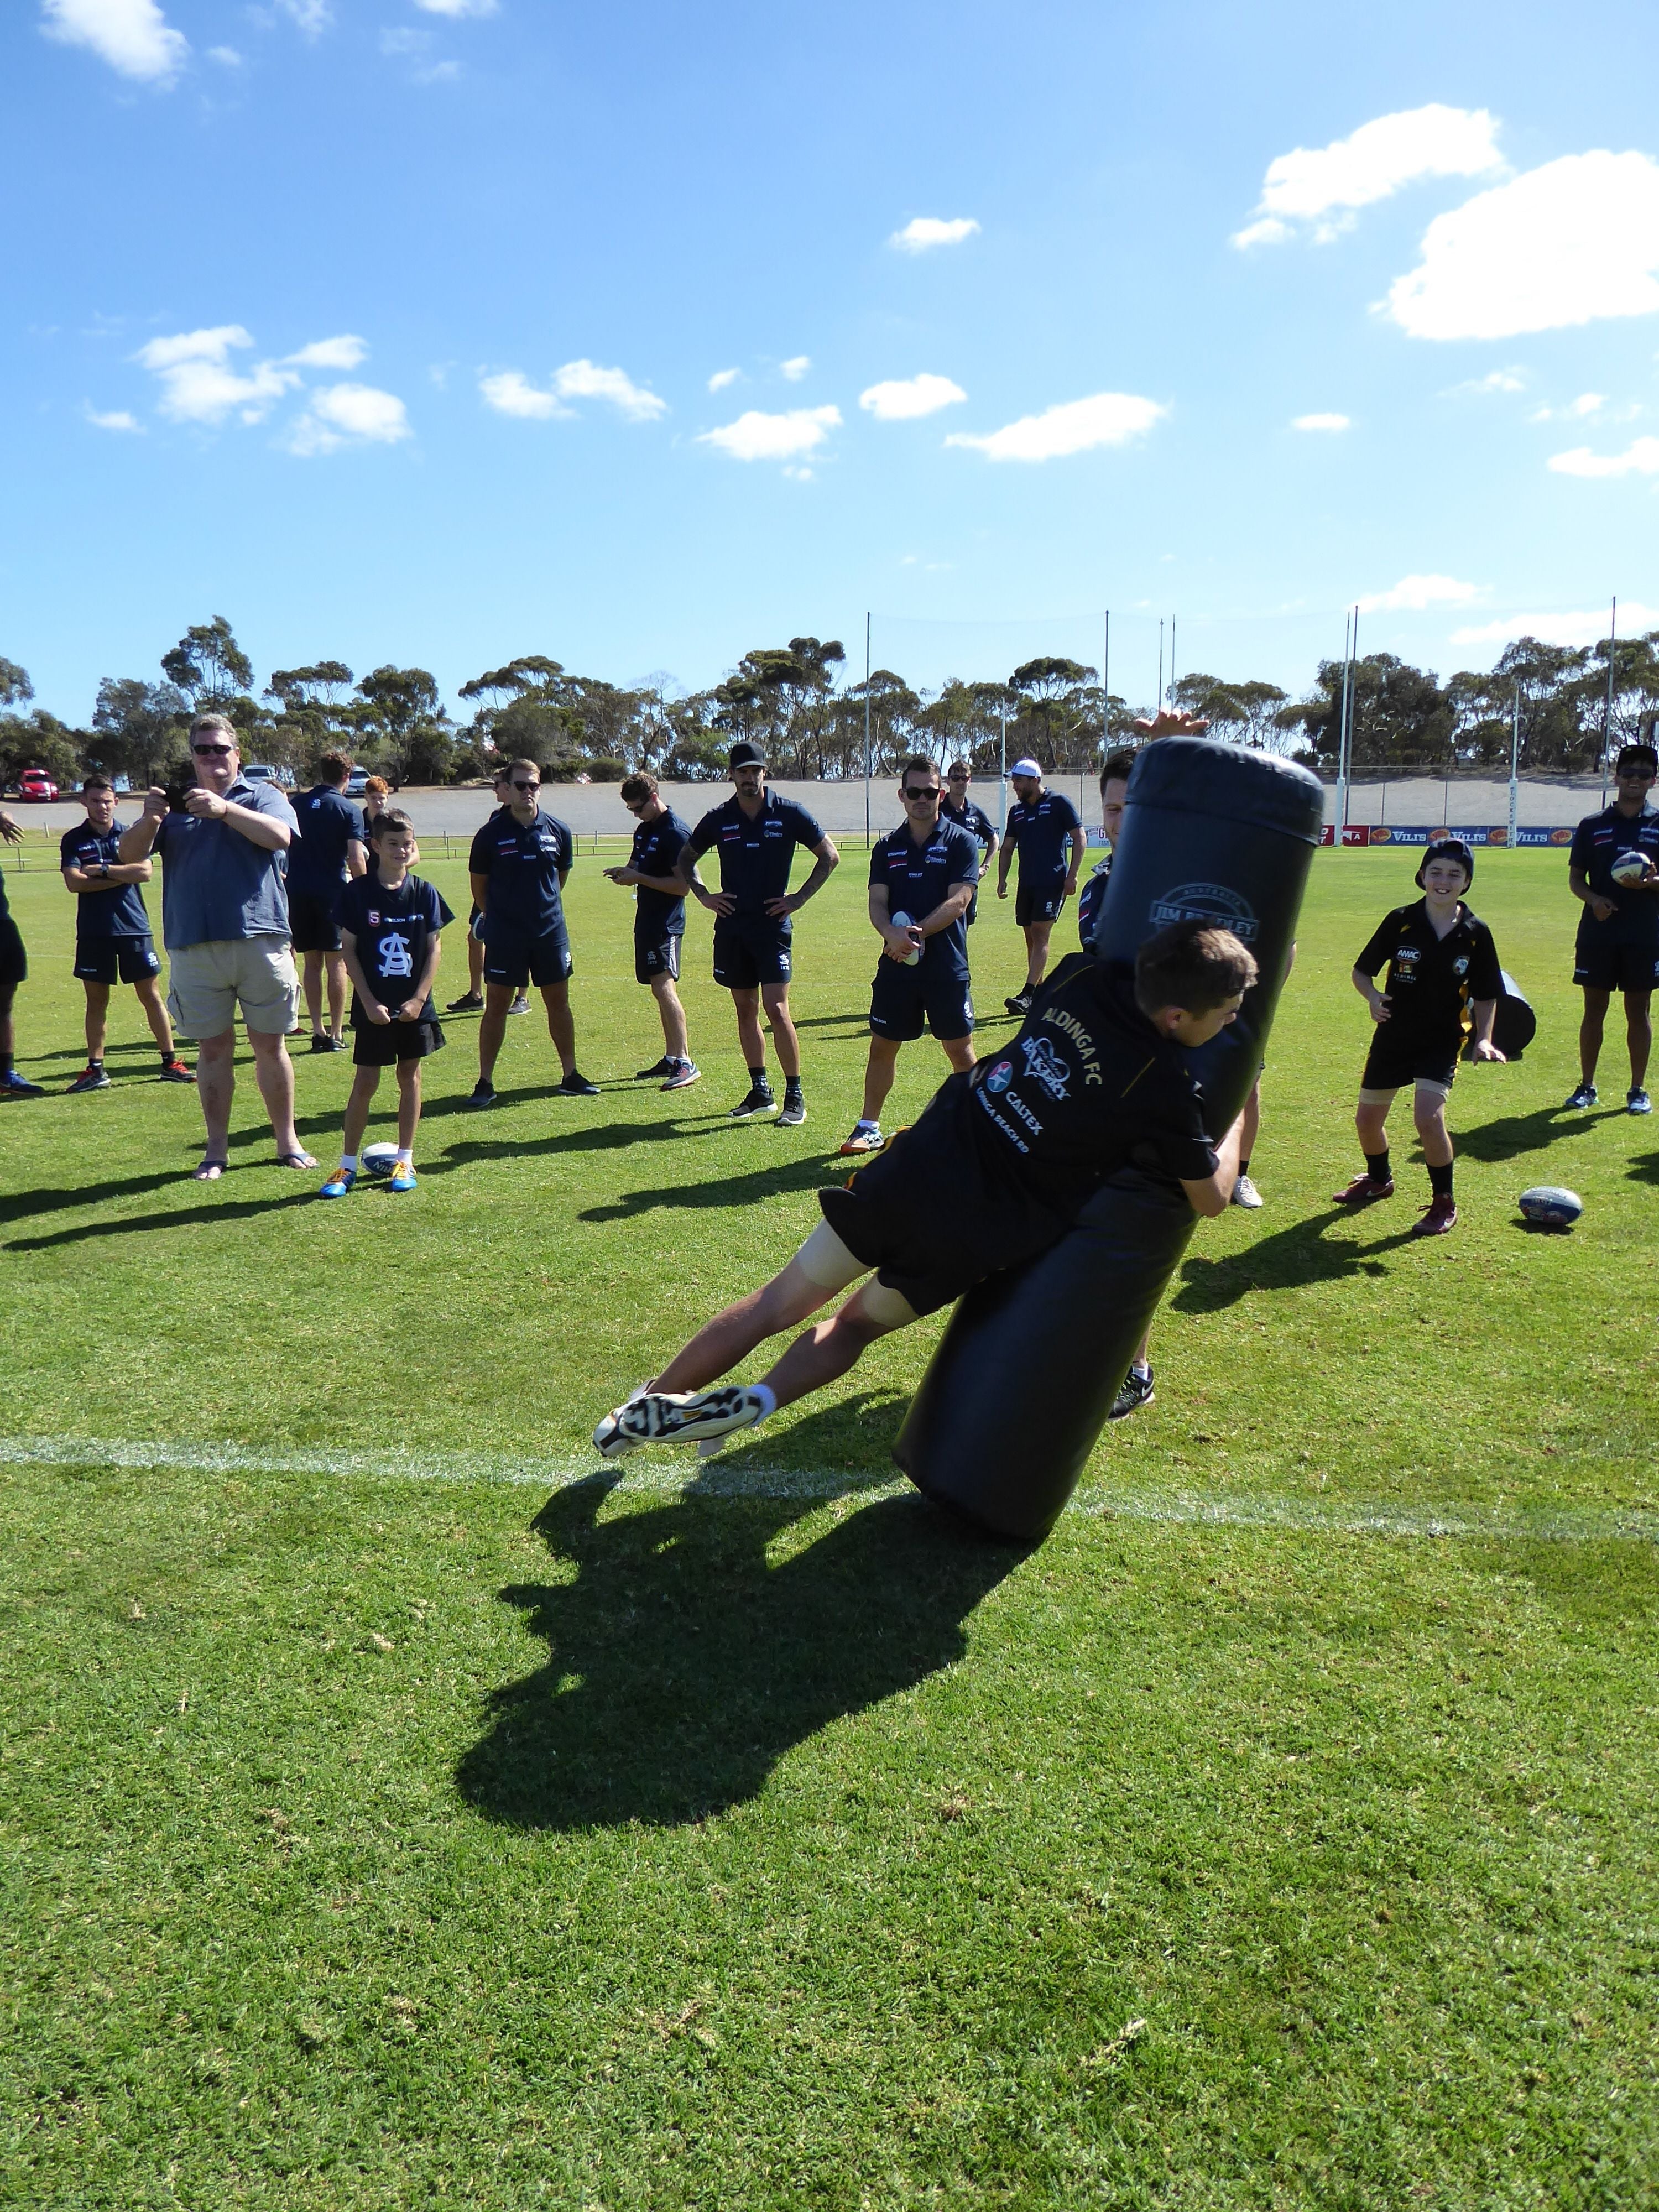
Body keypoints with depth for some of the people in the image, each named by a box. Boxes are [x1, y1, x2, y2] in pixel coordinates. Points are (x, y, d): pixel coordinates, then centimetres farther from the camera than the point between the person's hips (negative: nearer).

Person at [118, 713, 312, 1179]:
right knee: (213, 1048, 7)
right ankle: (216, 1151, 15)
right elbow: (129, 854, 3)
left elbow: (279, 835, -13)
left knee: (270, 1045, 6)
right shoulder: (175, 803, 13)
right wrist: (149, 819, -18)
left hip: (259, 943, -2)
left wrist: (225, 809, -26)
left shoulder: (262, 796, 8)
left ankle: (288, 1142, 16)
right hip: (194, 947, 2)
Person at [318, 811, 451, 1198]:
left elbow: (434, 948, 2)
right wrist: (369, 1002, -10)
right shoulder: (357, 892, -6)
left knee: (410, 1076, 9)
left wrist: (419, 998, -7)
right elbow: (348, 950, -4)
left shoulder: (424, 893, -1)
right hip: (373, 1006, -2)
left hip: (413, 1006, 2)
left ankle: (405, 1160, 19)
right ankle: (347, 1165, 10)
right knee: (365, 1082, 1)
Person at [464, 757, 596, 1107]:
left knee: (559, 1003, 9)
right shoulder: (491, 834, -5)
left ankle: (570, 1076, 20)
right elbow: (479, 886, 6)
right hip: (504, 935, -2)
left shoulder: (558, 832, 2)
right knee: (496, 1006, 1)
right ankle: (485, 1083, 8)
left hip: (551, 932, 3)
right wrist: (499, 915, 11)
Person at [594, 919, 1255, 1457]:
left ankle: (646, 1410, 24)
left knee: (777, 1306, 16)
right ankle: (759, 1400, 0)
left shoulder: (1082, 977, -5)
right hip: (966, 1241, -3)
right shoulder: (1165, 1091, -16)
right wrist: (1239, 1114, 13)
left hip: (913, 1167, 3)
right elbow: (1212, 1196, 0)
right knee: (857, 1323, 23)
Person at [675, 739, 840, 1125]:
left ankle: (795, 1097, -4)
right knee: (745, 1010, 9)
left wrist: (799, 898, -3)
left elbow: (829, 857, 4)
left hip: (773, 926, -4)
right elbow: (684, 859, 19)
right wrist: (704, 895, 6)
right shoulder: (718, 819, 5)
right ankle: (759, 1091, 19)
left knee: (776, 1010, -11)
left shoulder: (789, 814, -3)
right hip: (731, 928, 4)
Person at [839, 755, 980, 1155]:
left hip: (947, 967, -3)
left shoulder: (961, 841, 0)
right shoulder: (887, 847, 10)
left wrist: (915, 933, -19)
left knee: (960, 1049, 3)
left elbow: (958, 901, -10)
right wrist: (893, 934, -20)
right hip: (896, 966, 3)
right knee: (882, 1046, 8)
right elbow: (877, 903, 1)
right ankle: (869, 1127, 19)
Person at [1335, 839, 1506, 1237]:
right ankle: (1379, 1179, 43)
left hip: (1443, 1041, -2)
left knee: (1428, 1117, -21)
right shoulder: (1400, 921, -8)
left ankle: (1444, 1203, 0)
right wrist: (1373, 997, -20)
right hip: (1392, 1037, 2)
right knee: (1367, 1119, 11)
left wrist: (1484, 1038, -12)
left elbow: (1486, 996, 2)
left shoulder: (1475, 933, -6)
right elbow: (1361, 971, 0)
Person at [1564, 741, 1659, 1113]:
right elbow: (1575, 878, 7)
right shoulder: (1592, 826, 6)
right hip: (1598, 933, 0)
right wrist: (1594, 899, -12)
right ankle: (1587, 1086, 14)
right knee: (1594, 1008, 5)